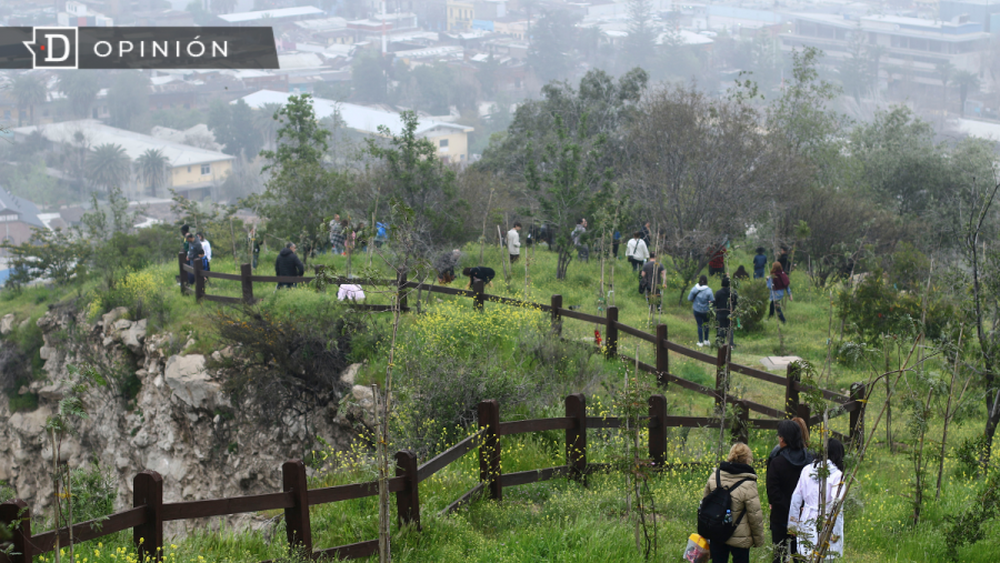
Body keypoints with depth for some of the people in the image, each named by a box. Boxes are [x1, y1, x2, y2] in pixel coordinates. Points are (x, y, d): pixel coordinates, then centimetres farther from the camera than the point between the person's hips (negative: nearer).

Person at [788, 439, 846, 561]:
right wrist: (836, 532, -10)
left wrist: (793, 523, 16)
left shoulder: (806, 470, 5)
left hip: (807, 521, 5)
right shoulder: (837, 475, -10)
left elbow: (796, 498, 8)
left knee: (808, 559, 12)